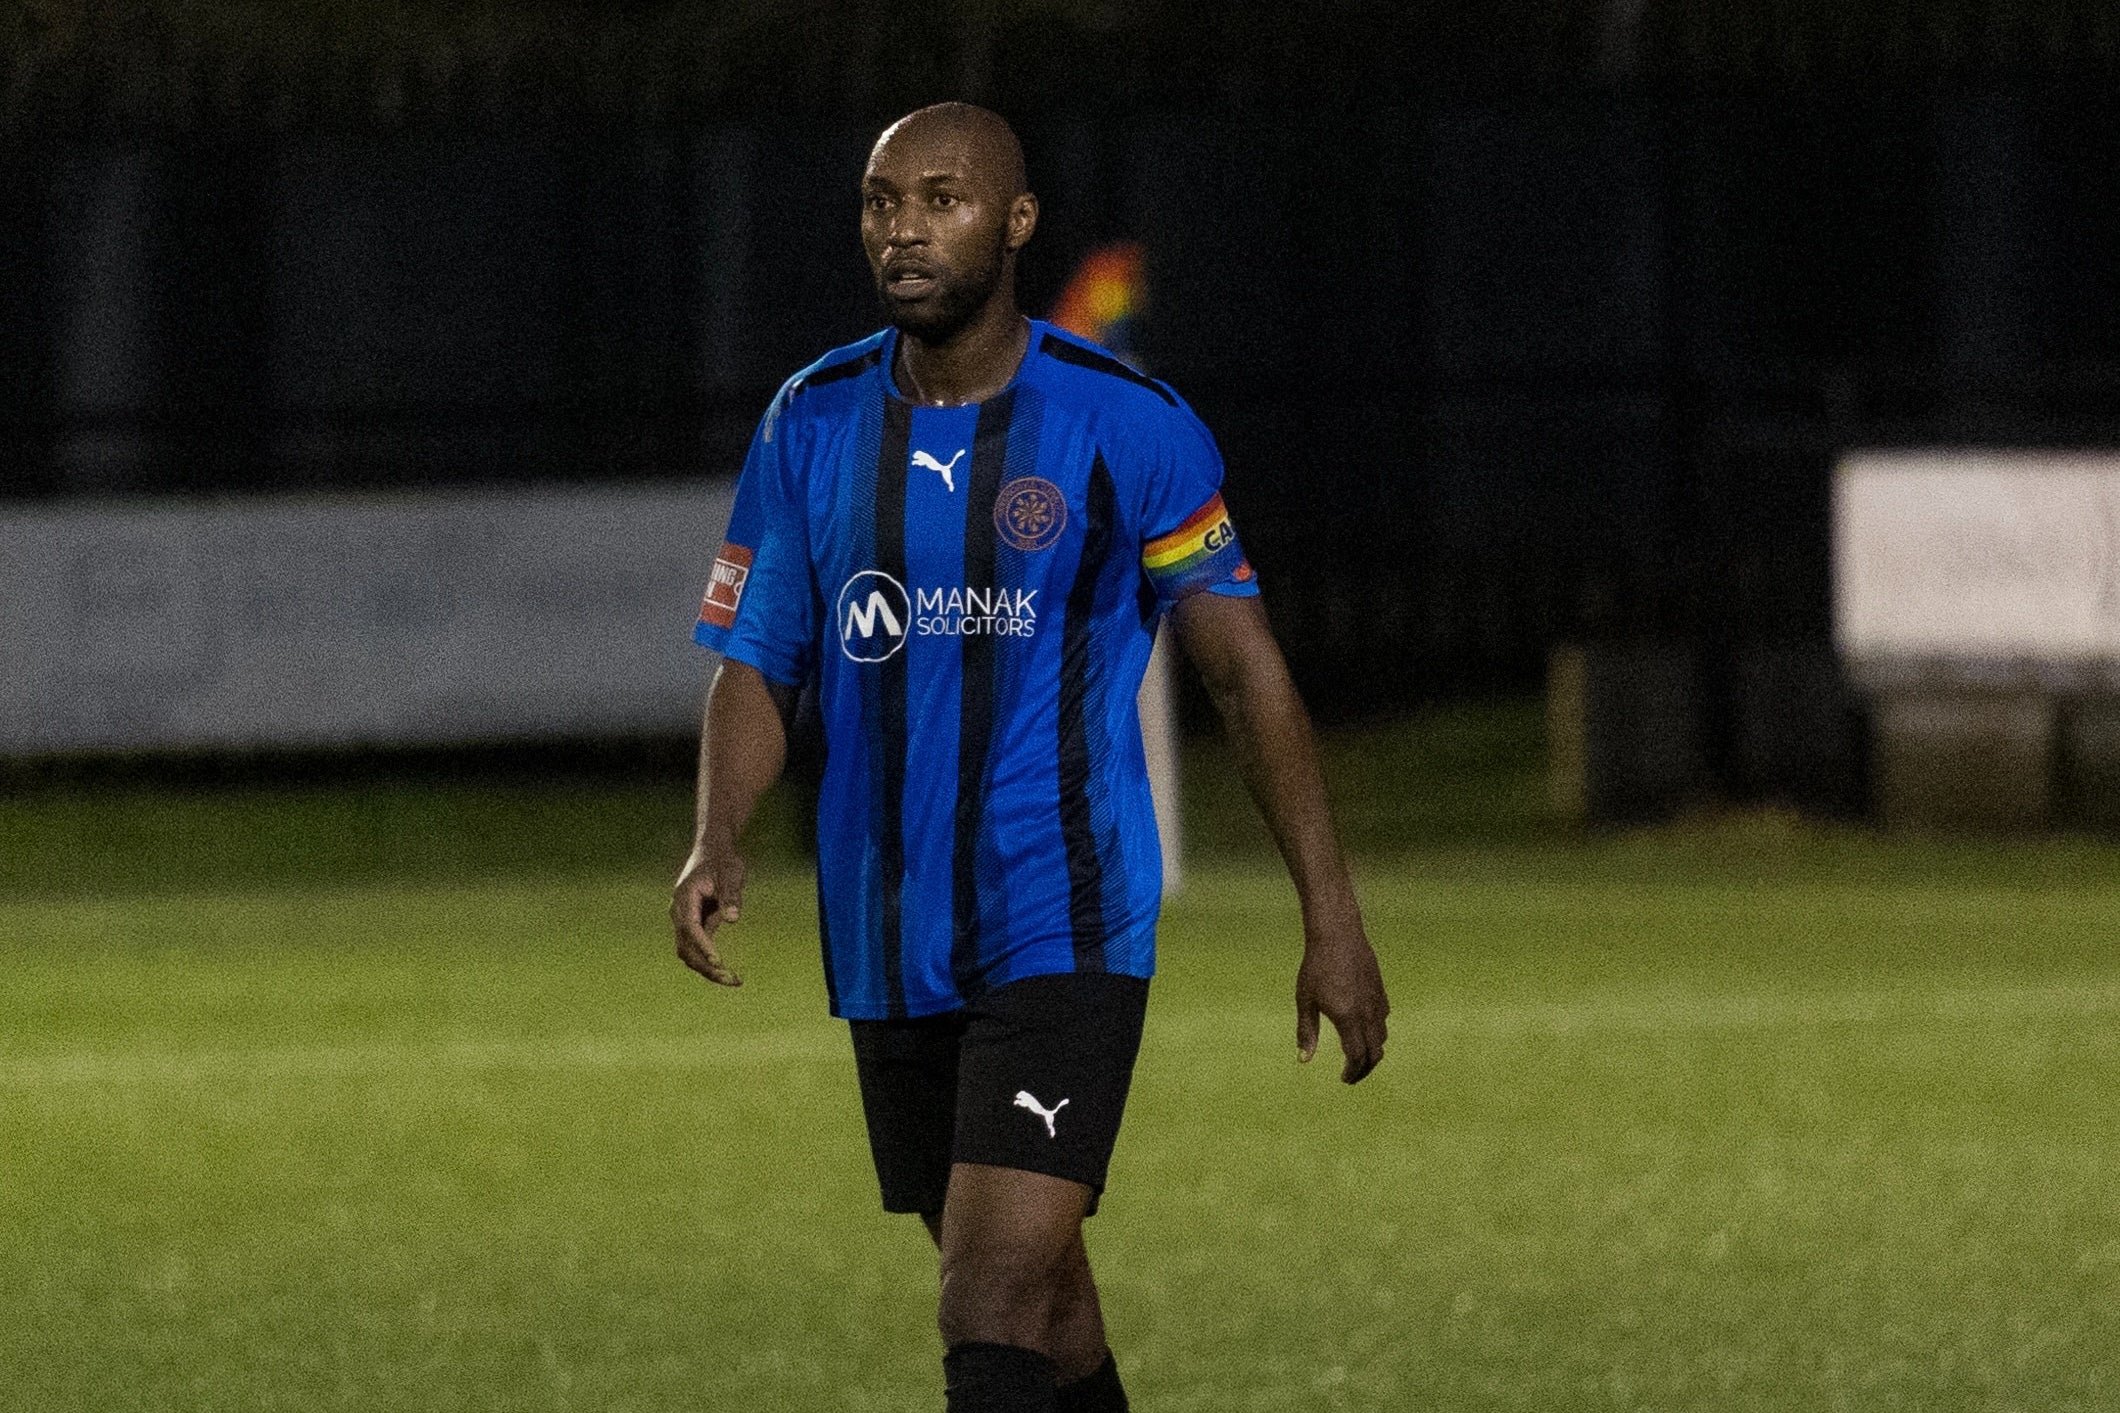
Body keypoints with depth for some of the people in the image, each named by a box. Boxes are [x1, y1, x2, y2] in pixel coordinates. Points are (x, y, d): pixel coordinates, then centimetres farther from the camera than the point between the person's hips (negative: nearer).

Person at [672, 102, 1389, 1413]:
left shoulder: (1125, 423, -7)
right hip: (890, 948, 5)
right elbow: (759, 666, 7)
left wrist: (1332, 919, -3)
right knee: (1043, 1302, 15)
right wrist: (717, 843, -13)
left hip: (1063, 932, -5)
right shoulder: (814, 422, 4)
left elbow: (1245, 666, -1)